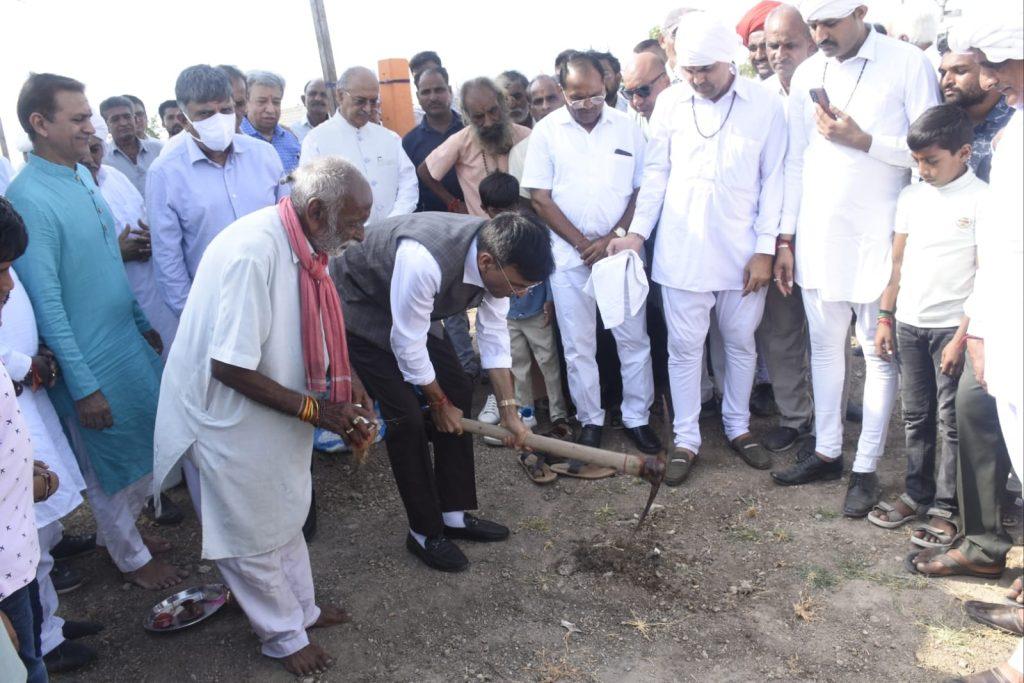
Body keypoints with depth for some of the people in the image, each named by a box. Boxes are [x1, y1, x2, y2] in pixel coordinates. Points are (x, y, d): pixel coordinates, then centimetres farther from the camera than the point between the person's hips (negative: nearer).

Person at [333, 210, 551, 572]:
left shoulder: (496, 258, -19)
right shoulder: (424, 260, -42)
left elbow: (494, 334, -7)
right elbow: (407, 343, -30)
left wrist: (510, 412, -7)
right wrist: (438, 402, -14)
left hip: (413, 309, 8)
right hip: (358, 308, -7)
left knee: (459, 393, 3)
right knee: (407, 416, -12)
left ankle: (453, 515, 17)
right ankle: (424, 532, 7)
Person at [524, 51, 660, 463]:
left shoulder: (626, 127, 2)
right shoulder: (547, 131, -1)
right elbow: (540, 199, -4)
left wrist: (612, 239, -9)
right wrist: (584, 244, -9)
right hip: (570, 255, 0)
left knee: (633, 339, 6)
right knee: (578, 346, 7)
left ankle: (637, 417, 21)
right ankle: (590, 422, 22)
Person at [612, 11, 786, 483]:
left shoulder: (765, 105, -2)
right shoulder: (670, 106, 1)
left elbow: (773, 182, -1)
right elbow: (656, 175, 5)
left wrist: (764, 248, -5)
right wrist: (637, 232, -5)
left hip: (741, 253, 0)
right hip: (681, 252, 0)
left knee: (741, 342, 13)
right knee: (684, 347, 6)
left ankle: (738, 426, 32)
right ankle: (686, 439, 19)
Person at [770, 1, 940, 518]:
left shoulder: (907, 64, -6)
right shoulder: (807, 74, 7)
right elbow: (796, 161, 10)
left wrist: (863, 140, -19)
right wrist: (785, 238, 8)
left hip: (878, 239, -4)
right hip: (818, 237, 5)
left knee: (878, 353, 5)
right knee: (824, 348, 13)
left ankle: (866, 467, 17)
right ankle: (826, 452, 27)